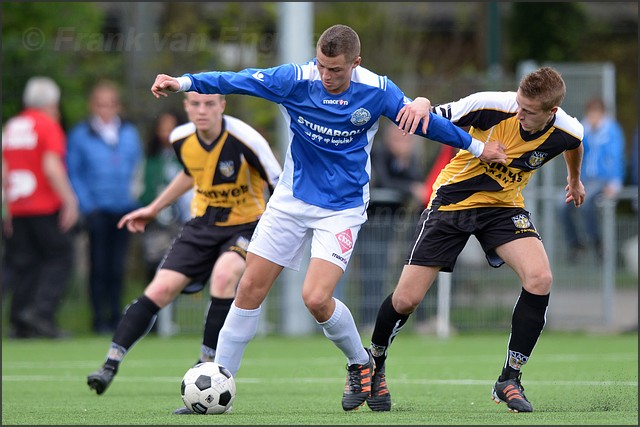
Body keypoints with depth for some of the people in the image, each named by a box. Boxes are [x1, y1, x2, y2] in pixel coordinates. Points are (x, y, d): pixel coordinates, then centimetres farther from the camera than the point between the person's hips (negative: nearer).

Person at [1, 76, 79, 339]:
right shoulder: (48, 125, -7)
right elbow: (51, 167, -17)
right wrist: (69, 201, -14)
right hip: (46, 208, -6)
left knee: (24, 263, 9)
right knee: (59, 258, -1)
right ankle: (41, 312, -15)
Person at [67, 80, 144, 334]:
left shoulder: (129, 133, 11)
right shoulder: (80, 135, 0)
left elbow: (137, 167, 18)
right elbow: (73, 174, -2)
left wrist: (134, 190, 3)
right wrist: (87, 207, -9)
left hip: (123, 209, 3)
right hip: (98, 210, -3)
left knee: (117, 266, 5)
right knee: (99, 265, -6)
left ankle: (116, 317, 13)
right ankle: (99, 319, -2)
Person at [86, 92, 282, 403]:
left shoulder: (244, 139, -22)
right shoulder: (181, 139, -5)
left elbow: (280, 186, -14)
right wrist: (154, 209, 24)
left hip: (246, 224, -5)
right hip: (203, 223, 5)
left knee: (224, 275, -33)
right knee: (161, 289, -9)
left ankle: (207, 363, -20)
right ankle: (110, 365, -7)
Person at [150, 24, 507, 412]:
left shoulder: (377, 91, -13)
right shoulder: (296, 79, -13)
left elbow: (424, 121, 1)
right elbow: (237, 81, -20)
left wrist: (476, 146, 11)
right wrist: (184, 83, -33)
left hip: (343, 208, -2)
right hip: (292, 200, 2)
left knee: (316, 297, -18)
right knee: (250, 289, -1)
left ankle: (361, 363, 11)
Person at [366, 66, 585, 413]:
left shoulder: (566, 132, -17)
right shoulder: (493, 106, -27)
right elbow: (434, 118, -18)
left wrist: (575, 179, 30)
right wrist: (421, 105, -43)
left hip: (503, 206, 2)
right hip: (451, 200, -2)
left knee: (539, 279, -23)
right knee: (406, 298, -5)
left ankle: (509, 380, -9)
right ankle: (373, 365, 26)